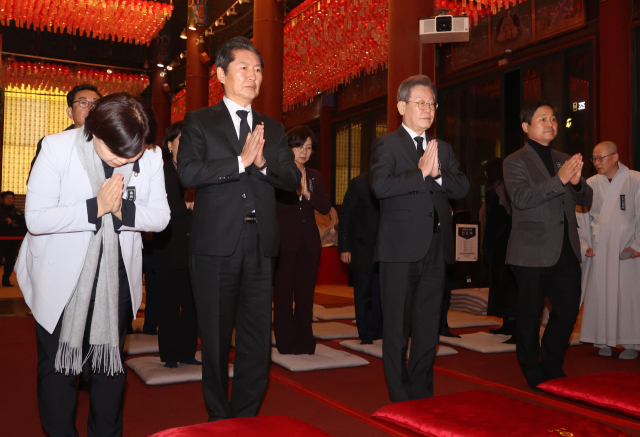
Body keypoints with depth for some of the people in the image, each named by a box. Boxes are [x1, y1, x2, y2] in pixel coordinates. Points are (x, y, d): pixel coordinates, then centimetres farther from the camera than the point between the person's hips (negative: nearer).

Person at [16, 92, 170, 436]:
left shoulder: (150, 157, -9)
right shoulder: (57, 147, -16)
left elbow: (160, 216, -6)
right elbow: (35, 218, -19)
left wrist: (123, 210, -24)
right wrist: (96, 207, -26)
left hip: (117, 277, 3)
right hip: (60, 278, -2)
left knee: (111, 364, 15)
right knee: (57, 367, 9)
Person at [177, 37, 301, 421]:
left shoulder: (273, 128, 16)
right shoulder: (199, 122, 5)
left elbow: (293, 179, 5)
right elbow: (188, 173, -11)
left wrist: (263, 162, -13)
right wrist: (241, 161, -16)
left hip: (260, 245, 3)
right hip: (216, 245, -3)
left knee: (258, 339, 7)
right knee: (216, 339, 8)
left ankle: (246, 418, 23)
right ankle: (220, 419, 25)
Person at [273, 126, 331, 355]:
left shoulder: (315, 176, 14)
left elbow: (326, 207, 2)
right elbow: (273, 206, -11)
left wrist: (308, 194, -14)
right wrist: (295, 189, -21)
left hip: (309, 243, 4)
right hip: (284, 242, -4)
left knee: (306, 295, 9)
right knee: (283, 295, 1)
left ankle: (304, 342, 18)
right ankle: (286, 342, 11)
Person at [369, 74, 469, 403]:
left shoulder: (443, 149, 17)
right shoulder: (386, 145, -1)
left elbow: (462, 189, 6)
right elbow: (380, 185, -19)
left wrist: (438, 172, -11)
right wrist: (421, 172, -14)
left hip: (436, 249, 6)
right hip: (400, 249, -5)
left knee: (428, 328, 13)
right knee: (397, 329, 2)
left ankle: (423, 395, 26)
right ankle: (400, 399, 14)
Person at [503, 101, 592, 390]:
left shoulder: (564, 160, 16)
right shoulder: (515, 162, -3)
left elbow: (586, 198, 13)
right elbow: (520, 197, -19)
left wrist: (577, 182, -9)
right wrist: (559, 180, -25)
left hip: (566, 251, 6)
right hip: (532, 253, -6)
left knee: (569, 310, 10)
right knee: (529, 315, 4)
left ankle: (552, 367, 30)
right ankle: (533, 374, 21)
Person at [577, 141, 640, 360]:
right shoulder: (591, 184, 5)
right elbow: (582, 217, 10)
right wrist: (583, 245, 2)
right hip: (598, 249, 2)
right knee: (600, 291, 2)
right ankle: (603, 341, 12)